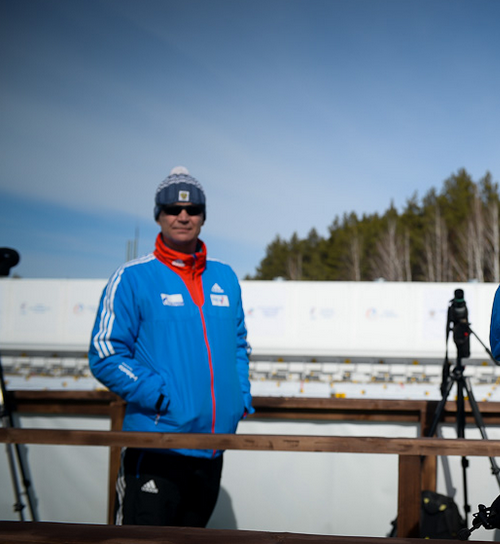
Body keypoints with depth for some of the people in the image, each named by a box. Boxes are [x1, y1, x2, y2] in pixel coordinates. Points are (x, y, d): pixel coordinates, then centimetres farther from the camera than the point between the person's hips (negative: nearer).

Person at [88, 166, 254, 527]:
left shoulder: (225, 277, 12)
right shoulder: (132, 278, -5)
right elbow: (105, 356, -10)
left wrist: (241, 398, 7)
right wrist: (161, 396, -16)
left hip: (213, 447, 6)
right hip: (156, 448, -5)